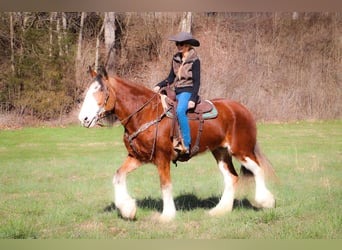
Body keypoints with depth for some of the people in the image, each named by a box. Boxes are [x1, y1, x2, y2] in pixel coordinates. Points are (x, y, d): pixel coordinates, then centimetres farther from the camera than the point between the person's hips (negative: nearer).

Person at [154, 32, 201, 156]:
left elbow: (197, 82, -10)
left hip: (188, 91, -9)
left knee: (180, 111, -35)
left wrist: (193, 99, -19)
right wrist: (159, 85, -1)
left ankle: (186, 145, -37)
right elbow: (171, 78, 16)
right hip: (177, 92, 9)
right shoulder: (176, 58, 12)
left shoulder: (194, 60, -7)